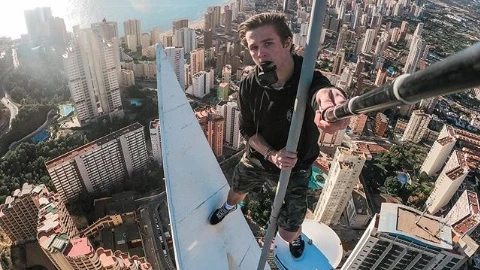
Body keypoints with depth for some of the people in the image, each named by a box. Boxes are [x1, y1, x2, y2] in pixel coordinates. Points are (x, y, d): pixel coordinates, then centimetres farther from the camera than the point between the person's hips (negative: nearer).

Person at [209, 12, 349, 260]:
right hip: (258, 157, 3)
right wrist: (271, 154, -29)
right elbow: (247, 130, -10)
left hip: (296, 167, -3)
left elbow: (320, 91, -59)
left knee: (287, 233, 7)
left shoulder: (309, 79, -33)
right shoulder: (249, 85, -21)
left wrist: (328, 95, -85)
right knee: (237, 189, 30)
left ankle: (297, 236, 49)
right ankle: (229, 207, 71)